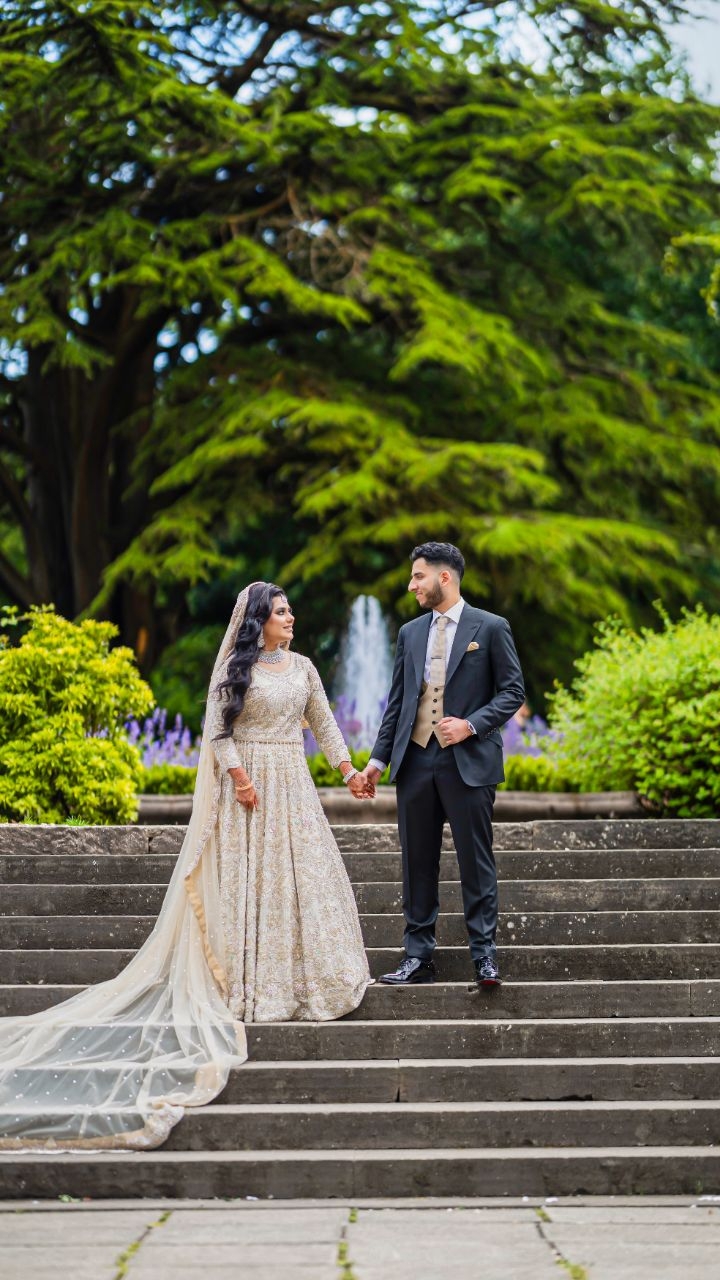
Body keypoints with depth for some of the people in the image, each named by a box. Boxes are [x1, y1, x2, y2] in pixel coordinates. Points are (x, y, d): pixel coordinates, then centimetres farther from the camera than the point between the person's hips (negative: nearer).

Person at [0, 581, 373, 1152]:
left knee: (302, 867, 3)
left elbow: (324, 723, 14)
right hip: (247, 782, -5)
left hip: (292, 783, 5)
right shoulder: (234, 666, -2)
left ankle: (300, 968, 12)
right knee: (246, 874, -3)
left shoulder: (303, 667, 12)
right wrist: (239, 776, -17)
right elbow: (219, 727, -7)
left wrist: (350, 771, 8)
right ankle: (250, 976, 2)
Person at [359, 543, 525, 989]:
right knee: (418, 863, 6)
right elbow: (397, 701, 16)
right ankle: (418, 956, 11)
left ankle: (485, 956, 2)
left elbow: (513, 692, -1)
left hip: (468, 761, -5)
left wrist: (471, 724, -14)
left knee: (476, 860, -4)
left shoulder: (490, 628, 0)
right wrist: (379, 757, 10)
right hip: (415, 760, 5)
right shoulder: (410, 633, 14)